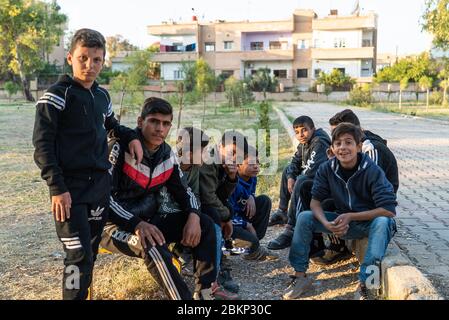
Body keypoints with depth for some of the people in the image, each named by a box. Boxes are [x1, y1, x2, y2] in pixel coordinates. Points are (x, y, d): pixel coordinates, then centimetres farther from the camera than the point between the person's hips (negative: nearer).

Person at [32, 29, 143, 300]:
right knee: (79, 256, -10)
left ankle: (84, 291, 28)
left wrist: (131, 136, 11)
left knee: (91, 250, 13)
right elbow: (42, 145, -11)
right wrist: (57, 188, -17)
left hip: (101, 183, 6)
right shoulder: (57, 95, -7)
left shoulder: (102, 96, 12)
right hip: (70, 187, -6)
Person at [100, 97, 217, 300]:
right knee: (153, 245, -37)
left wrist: (193, 216, -10)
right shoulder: (121, 148, -17)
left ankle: (205, 291, -6)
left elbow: (182, 190, 12)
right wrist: (137, 224, -34)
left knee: (205, 225, -8)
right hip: (116, 226, -6)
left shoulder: (167, 155, 3)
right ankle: (184, 296, -23)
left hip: (148, 221, 7)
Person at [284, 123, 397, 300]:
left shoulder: (373, 171, -22)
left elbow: (389, 210, -24)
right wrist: (326, 223, -28)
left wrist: (350, 216, -28)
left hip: (370, 221, -3)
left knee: (382, 222, -37)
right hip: (343, 221, 4)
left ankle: (365, 284, -34)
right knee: (304, 218, -15)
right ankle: (300, 276, -8)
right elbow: (315, 200, -7)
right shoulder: (327, 169, -10)